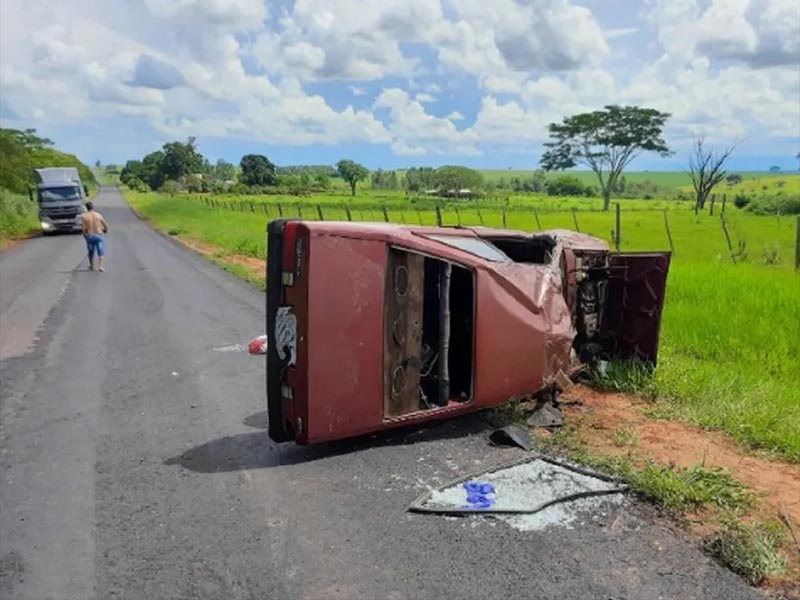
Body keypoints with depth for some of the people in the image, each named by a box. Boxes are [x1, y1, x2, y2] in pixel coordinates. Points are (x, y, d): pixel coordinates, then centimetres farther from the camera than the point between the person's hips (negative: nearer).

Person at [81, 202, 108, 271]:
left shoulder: (84, 216, -3)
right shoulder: (98, 215, -2)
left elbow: (84, 227, -11)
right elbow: (106, 226, 1)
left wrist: (85, 234, 7)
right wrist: (105, 230, 22)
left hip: (89, 236, 1)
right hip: (99, 235, -1)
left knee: (91, 252, 18)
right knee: (101, 252, 2)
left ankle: (91, 266, 29)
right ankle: (100, 266, -11)